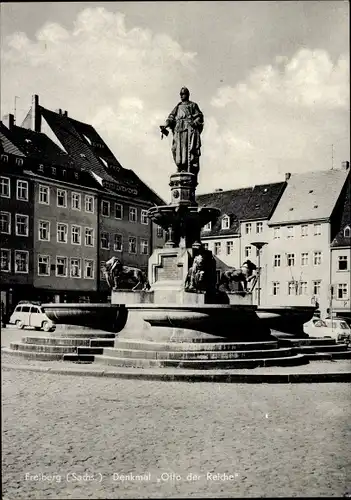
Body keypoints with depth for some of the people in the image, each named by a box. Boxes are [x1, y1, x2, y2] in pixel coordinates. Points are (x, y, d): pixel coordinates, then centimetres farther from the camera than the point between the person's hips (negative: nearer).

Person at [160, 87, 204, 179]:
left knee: (191, 149, -15)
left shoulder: (193, 105, 18)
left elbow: (199, 116, 8)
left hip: (189, 128, -4)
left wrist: (195, 122, -13)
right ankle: (181, 170, -13)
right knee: (177, 149, -10)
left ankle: (192, 172, -24)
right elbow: (171, 117, 17)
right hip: (178, 129, 4)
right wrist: (165, 126, 0)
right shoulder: (178, 107, 28)